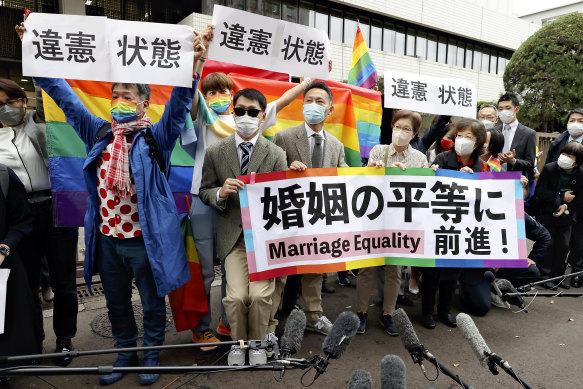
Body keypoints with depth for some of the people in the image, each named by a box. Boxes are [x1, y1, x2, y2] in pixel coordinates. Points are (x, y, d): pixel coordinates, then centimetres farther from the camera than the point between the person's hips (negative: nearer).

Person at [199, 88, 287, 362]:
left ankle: (257, 343, 22)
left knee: (260, 295, -10)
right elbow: (204, 192, 9)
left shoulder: (276, 154, -1)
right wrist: (221, 192, -15)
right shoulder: (215, 152, 2)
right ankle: (238, 342, 23)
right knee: (236, 296, -9)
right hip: (233, 236, 1)